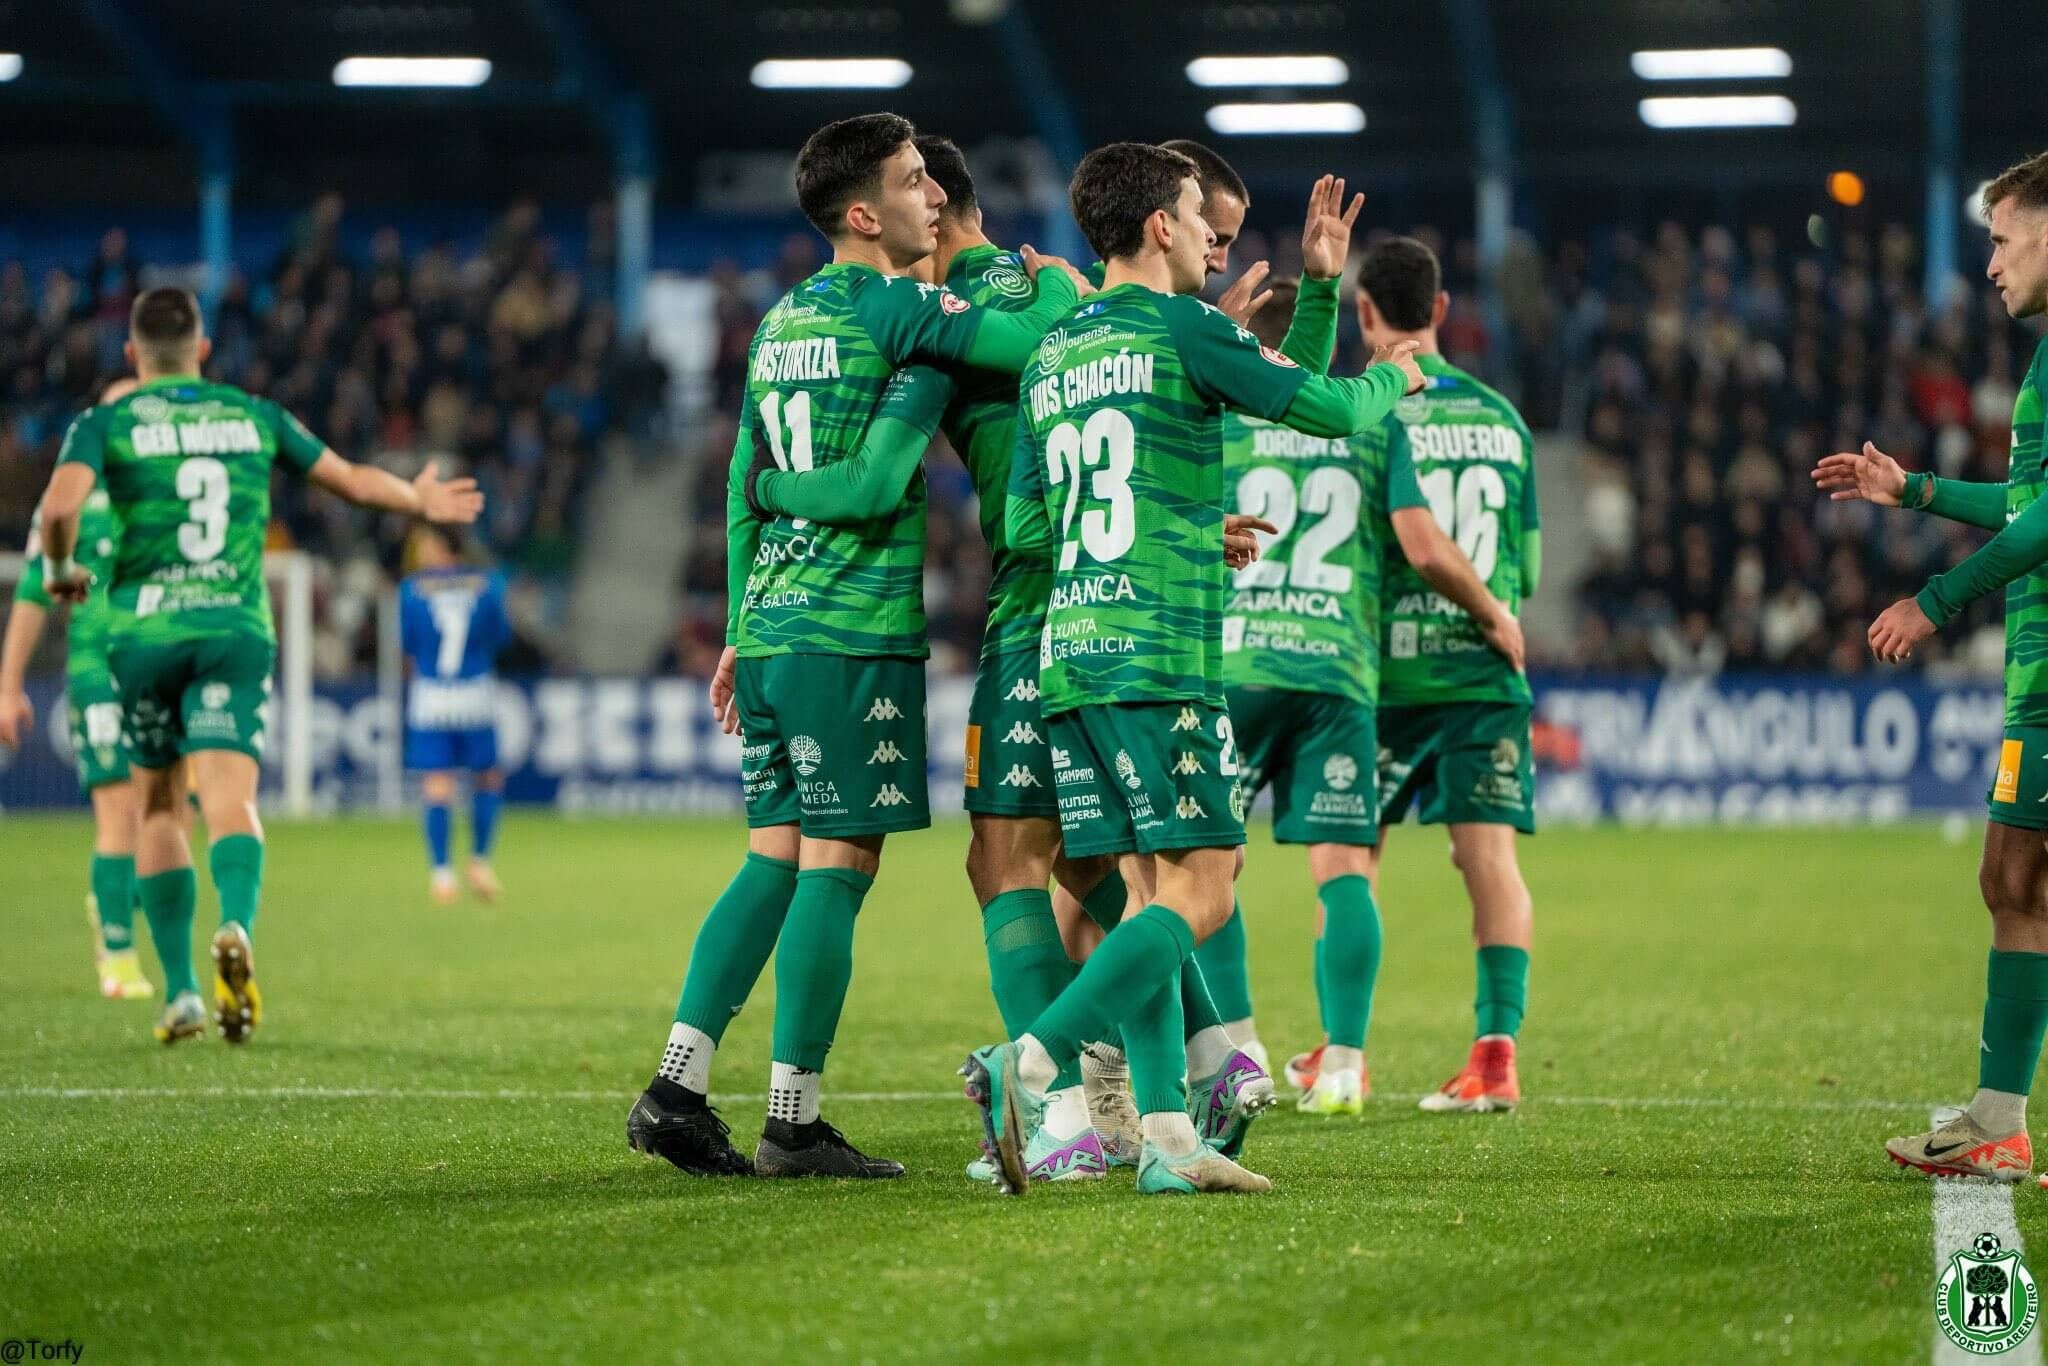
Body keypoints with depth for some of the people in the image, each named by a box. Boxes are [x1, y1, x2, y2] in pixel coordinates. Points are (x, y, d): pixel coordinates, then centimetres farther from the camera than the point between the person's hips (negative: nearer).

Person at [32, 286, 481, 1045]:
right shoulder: (255, 416, 10)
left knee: (159, 808, 15)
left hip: (145, 633, 0)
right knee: (230, 800, -9)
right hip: (237, 629, 0)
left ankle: (181, 990, 14)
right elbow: (353, 480, 20)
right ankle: (236, 926, -41)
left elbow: (60, 505, -16)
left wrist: (60, 570, 4)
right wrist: (421, 500, 38)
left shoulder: (105, 423, 2)